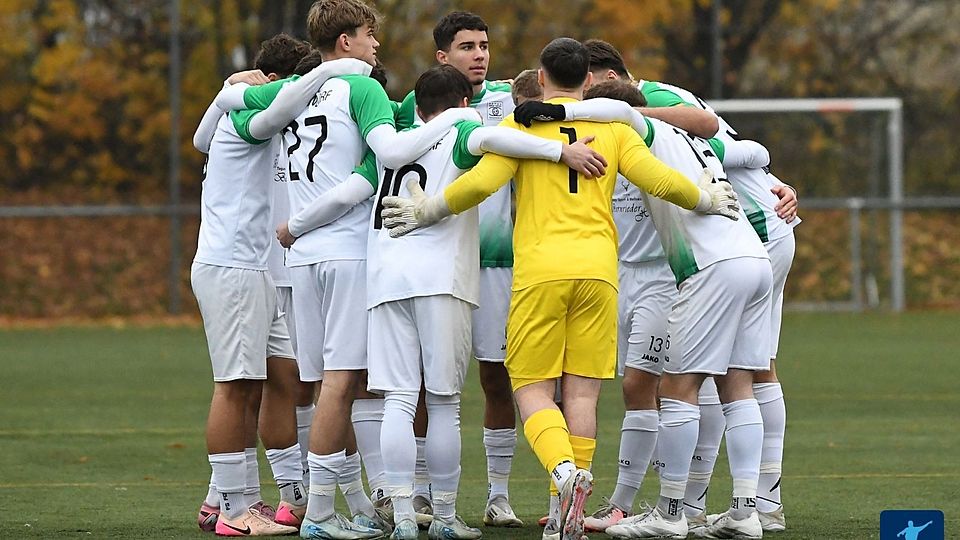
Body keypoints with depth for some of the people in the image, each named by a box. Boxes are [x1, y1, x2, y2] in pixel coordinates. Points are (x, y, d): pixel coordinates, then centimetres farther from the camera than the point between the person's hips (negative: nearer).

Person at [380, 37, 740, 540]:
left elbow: (482, 181, -8)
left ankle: (565, 469, -27)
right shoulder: (614, 128, 13)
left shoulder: (521, 125, 6)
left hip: (539, 269, -2)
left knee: (532, 389, 2)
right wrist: (709, 200, 22)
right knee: (582, 392, 6)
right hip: (598, 267, 2)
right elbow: (659, 179, 4)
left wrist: (427, 211, 5)